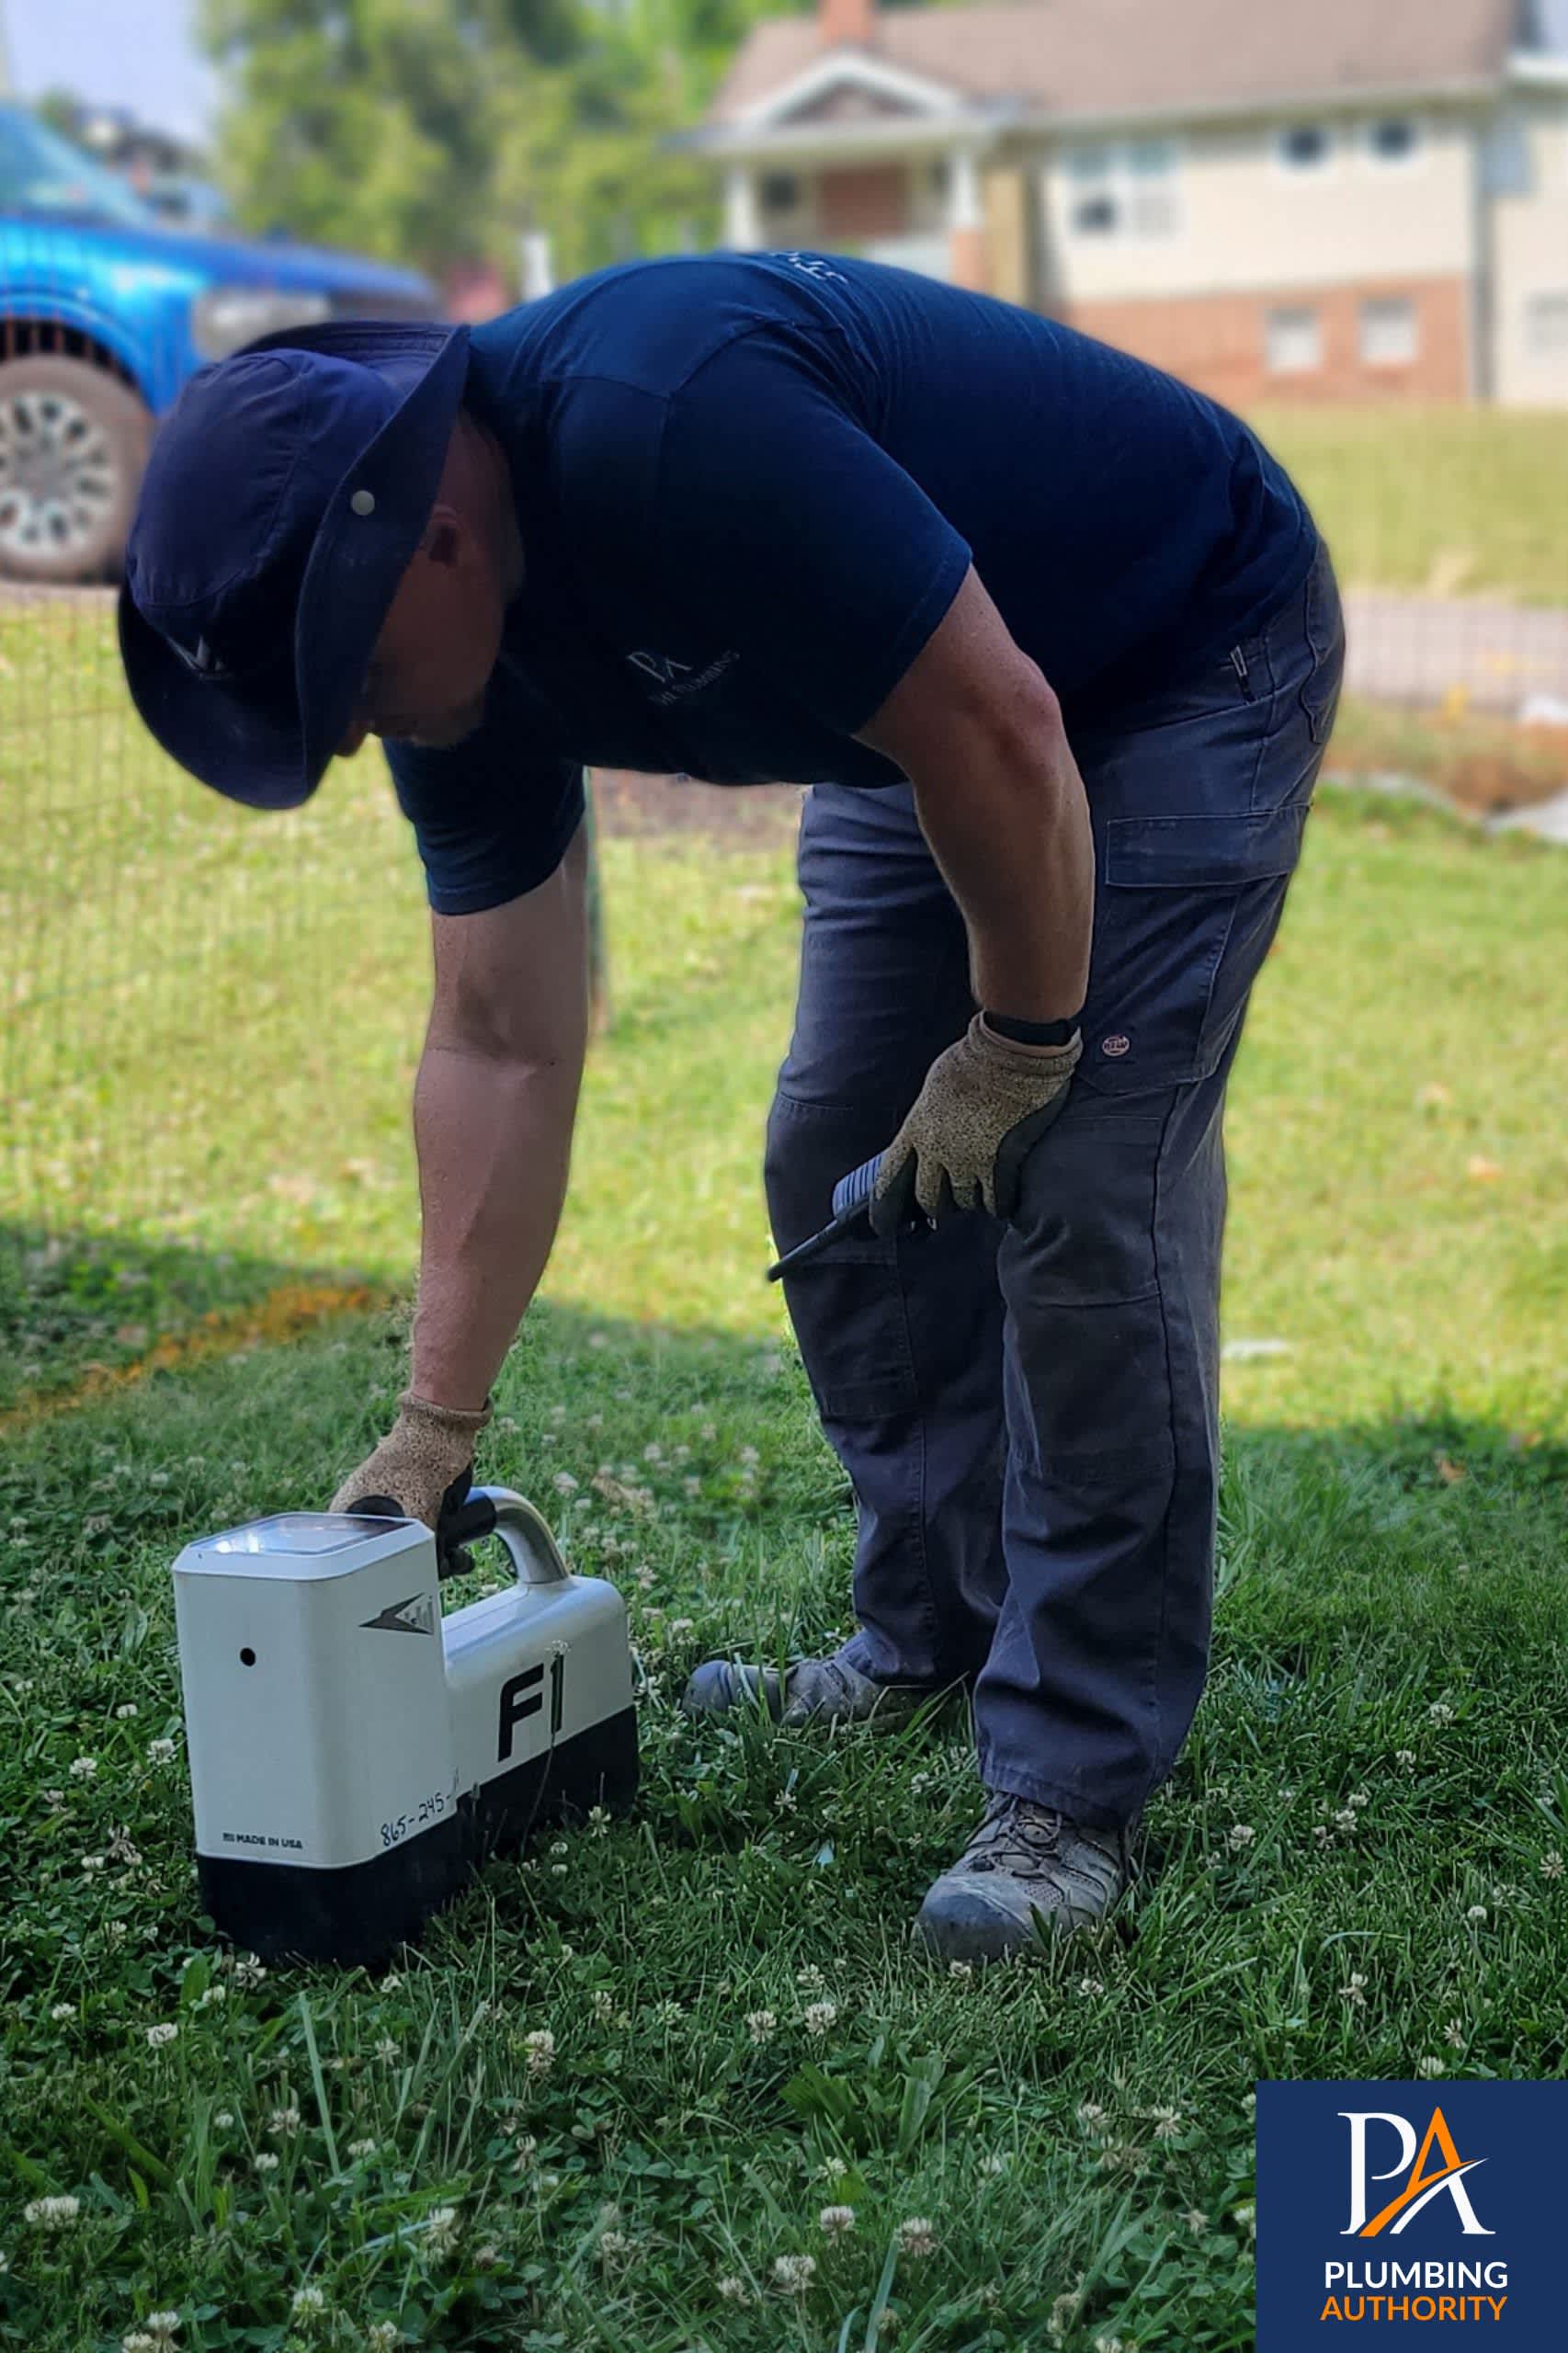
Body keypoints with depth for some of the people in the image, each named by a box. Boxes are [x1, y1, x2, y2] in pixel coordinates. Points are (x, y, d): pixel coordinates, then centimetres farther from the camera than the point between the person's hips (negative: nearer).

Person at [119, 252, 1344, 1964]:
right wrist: (435, 1421, -6)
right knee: (841, 1164, 7)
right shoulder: (461, 658, -9)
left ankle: (1075, 1786, -8)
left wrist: (1024, 1041, -18)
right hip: (931, 707, 8)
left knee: (1081, 1193, -15)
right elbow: (503, 1044, -5)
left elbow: (998, 734, -33)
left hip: (1187, 658, -8)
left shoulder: (671, 429, -36)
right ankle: (935, 1630, 24)